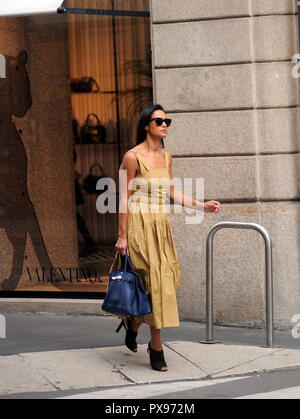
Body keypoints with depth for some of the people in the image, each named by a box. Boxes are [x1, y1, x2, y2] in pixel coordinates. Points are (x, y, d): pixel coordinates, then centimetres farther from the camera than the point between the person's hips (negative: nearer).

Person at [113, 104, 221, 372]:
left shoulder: (166, 156, 11)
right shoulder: (133, 156, -8)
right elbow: (125, 197, -8)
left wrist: (201, 206, 5)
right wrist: (122, 235, -9)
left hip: (161, 226, 7)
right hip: (140, 225, -7)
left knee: (169, 278, 4)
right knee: (156, 281, -10)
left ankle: (132, 321, 29)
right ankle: (157, 350, -4)